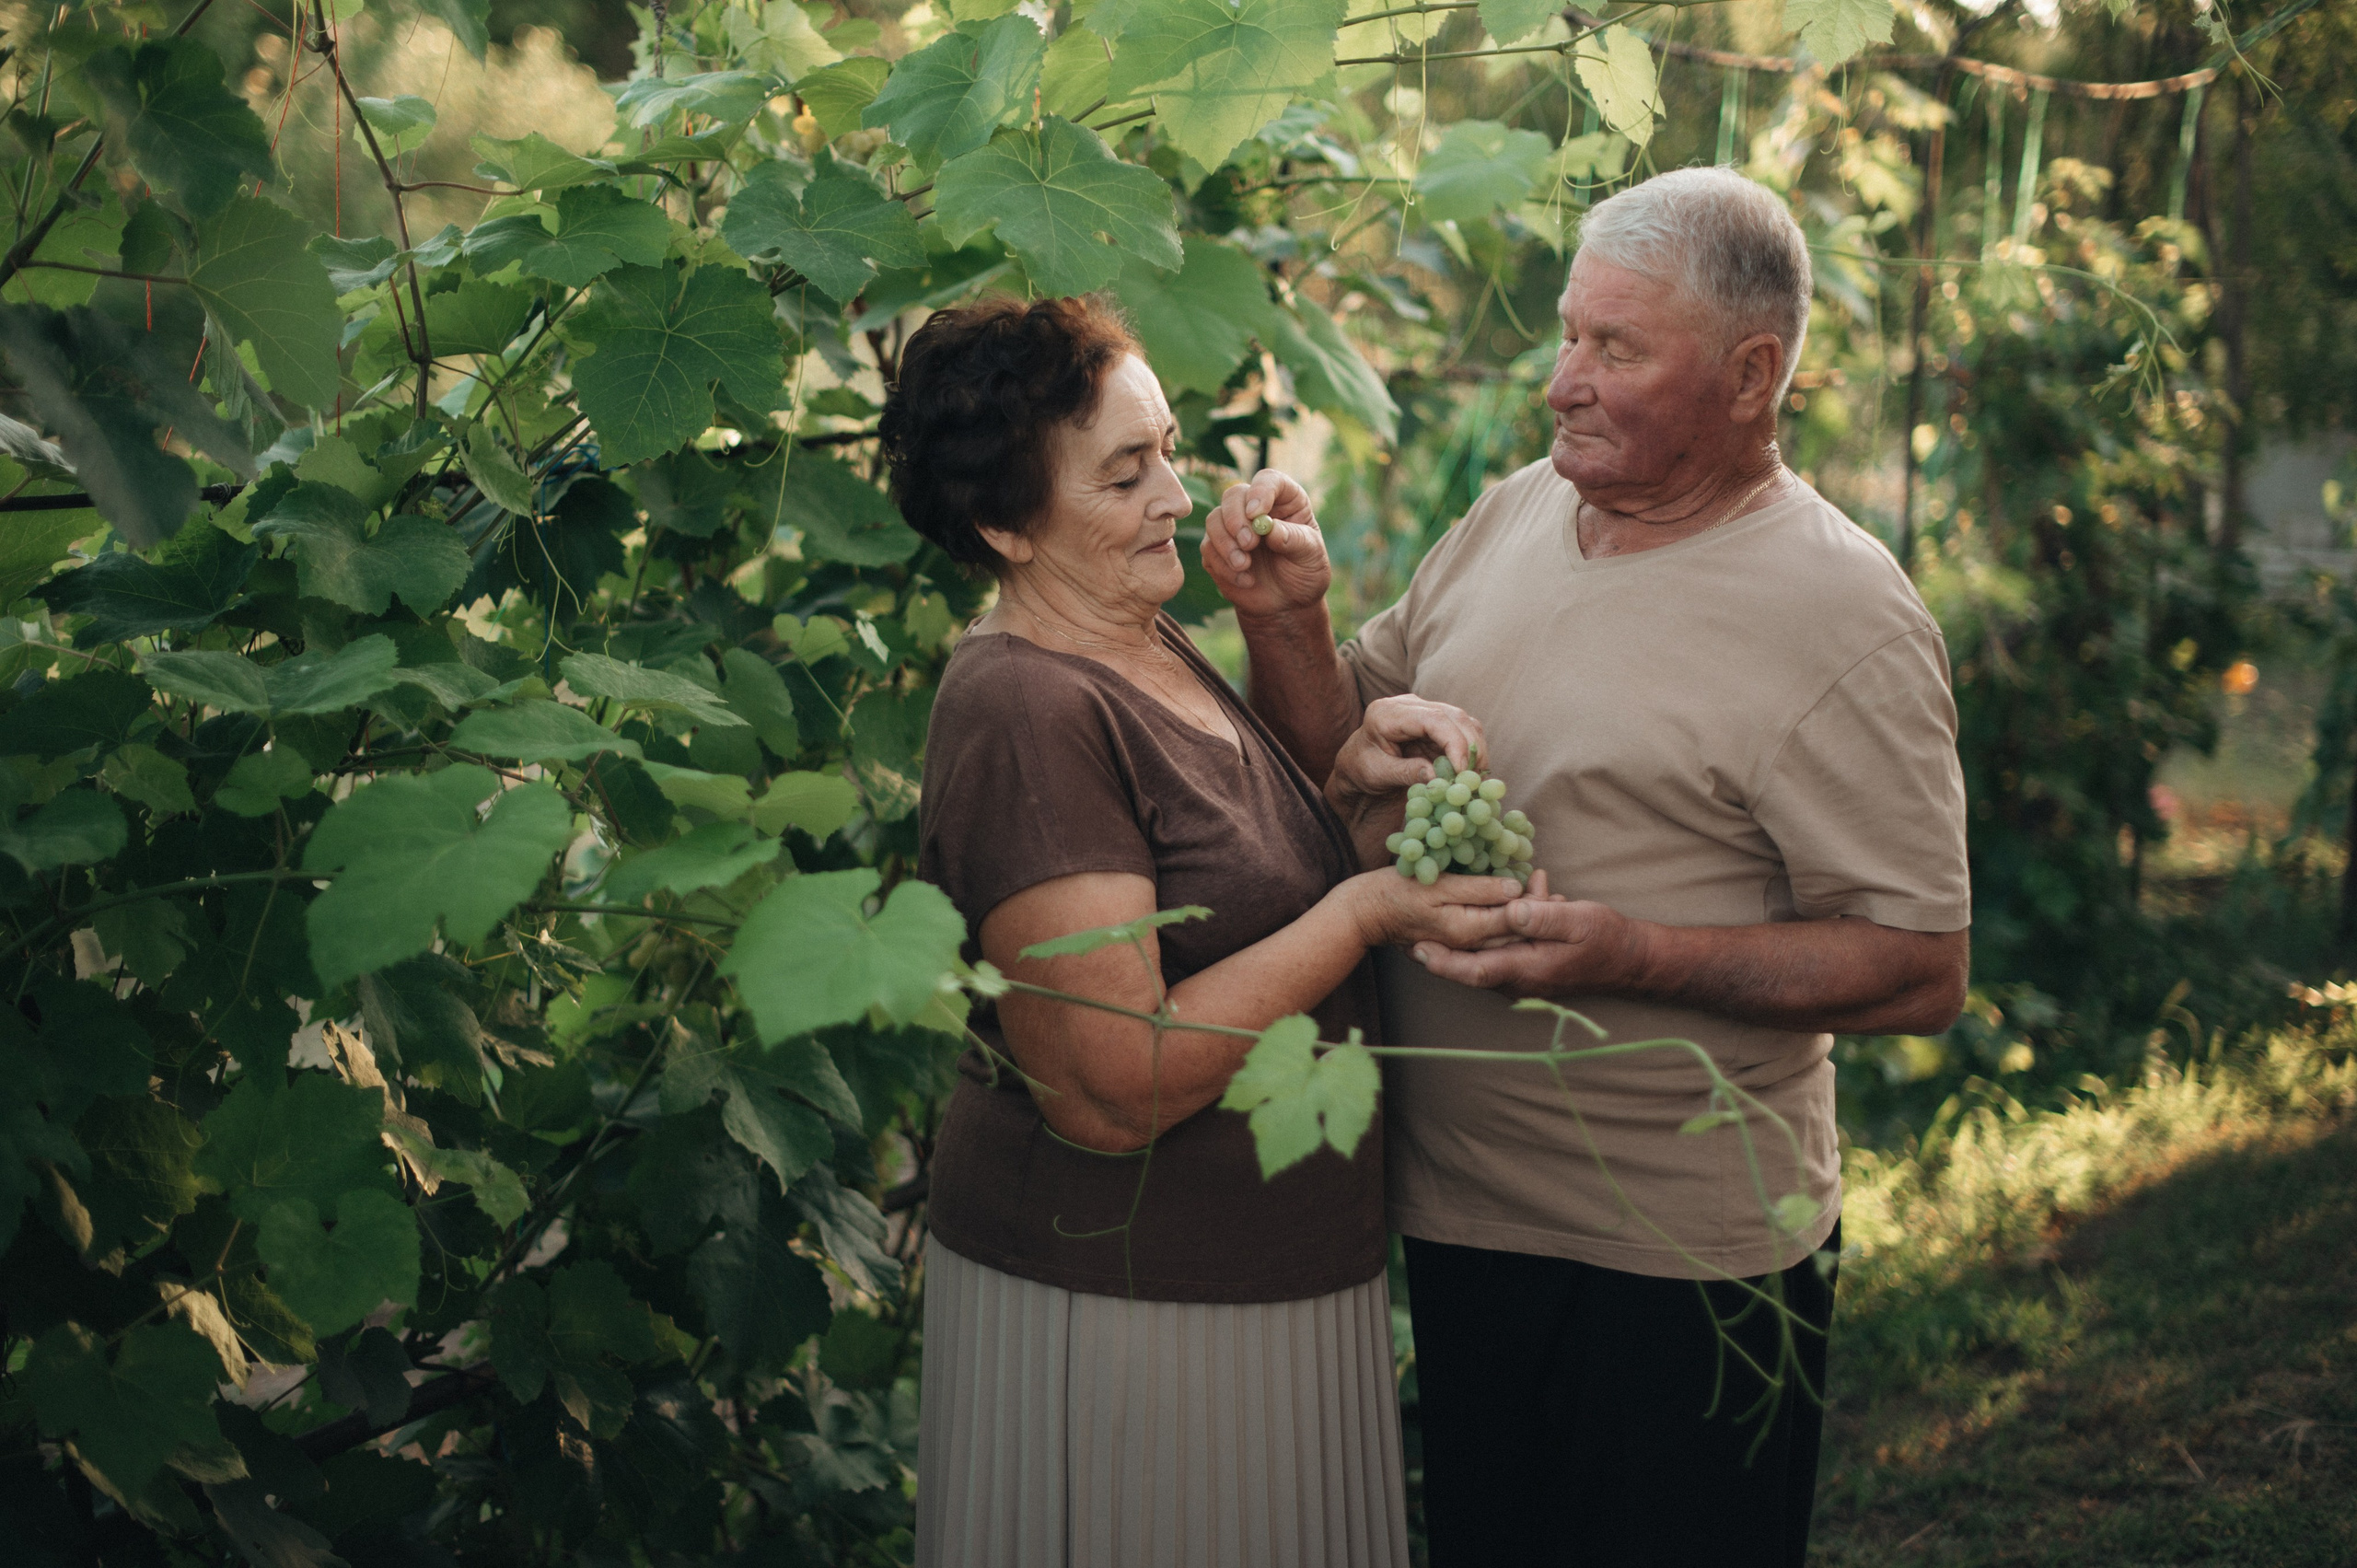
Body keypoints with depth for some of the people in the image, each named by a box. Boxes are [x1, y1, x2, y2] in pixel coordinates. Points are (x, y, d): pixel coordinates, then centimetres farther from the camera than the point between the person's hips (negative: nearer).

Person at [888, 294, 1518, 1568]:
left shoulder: (1151, 650, 8)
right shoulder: (1029, 711, -22)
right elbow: (1114, 1091, -26)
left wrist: (1348, 782, 0)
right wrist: (1364, 912, -20)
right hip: (1118, 1313, -9)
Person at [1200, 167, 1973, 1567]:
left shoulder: (1844, 618, -16)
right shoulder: (1513, 519, 5)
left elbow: (1922, 970, -18)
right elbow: (1345, 767, 9)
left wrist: (1634, 954, -28)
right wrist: (1288, 617, -10)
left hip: (1677, 1261, -6)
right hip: (1457, 1212, 6)